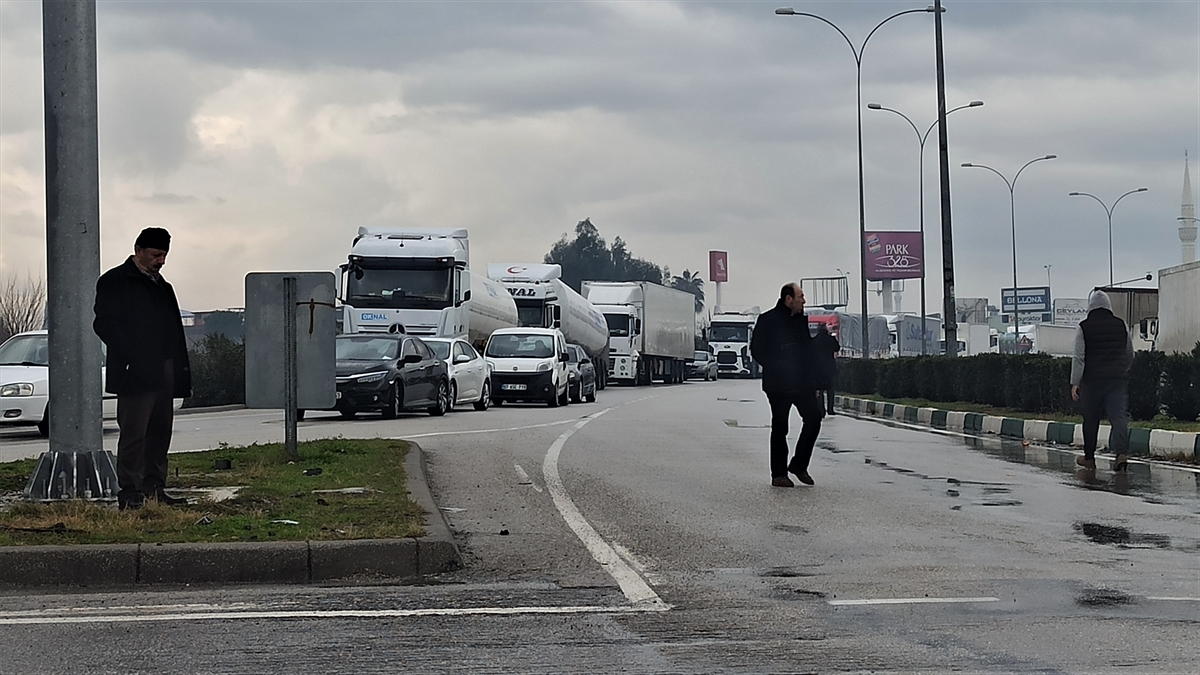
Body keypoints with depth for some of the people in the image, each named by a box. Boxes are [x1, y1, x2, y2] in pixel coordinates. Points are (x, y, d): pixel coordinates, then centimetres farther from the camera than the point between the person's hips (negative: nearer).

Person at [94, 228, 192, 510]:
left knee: (160, 433, 8)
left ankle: (154, 489, 13)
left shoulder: (161, 286, 23)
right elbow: (105, 324, -11)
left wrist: (181, 369, 13)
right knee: (134, 434, -9)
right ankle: (129, 494, -8)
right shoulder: (114, 281, -2)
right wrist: (132, 357, -20)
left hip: (164, 375, 8)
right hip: (136, 373, -8)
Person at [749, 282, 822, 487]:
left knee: (814, 417, -3)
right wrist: (775, 369, -14)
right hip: (779, 385, -6)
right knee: (779, 428, 1)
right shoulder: (768, 320, -6)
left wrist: (812, 383, 12)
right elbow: (757, 350, -6)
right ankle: (779, 474, 9)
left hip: (802, 384, 6)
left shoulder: (801, 320, 13)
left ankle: (799, 464, 11)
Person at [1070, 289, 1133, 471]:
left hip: (1092, 380, -1)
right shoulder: (1121, 326, 5)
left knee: (1091, 419, 10)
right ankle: (1121, 453, -23)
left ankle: (1089, 457, 20)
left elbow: (1078, 357, -8)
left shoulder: (1083, 328, -4)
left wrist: (1075, 383, -6)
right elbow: (1130, 356, 14)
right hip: (1118, 379, 2)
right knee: (1119, 415, -4)